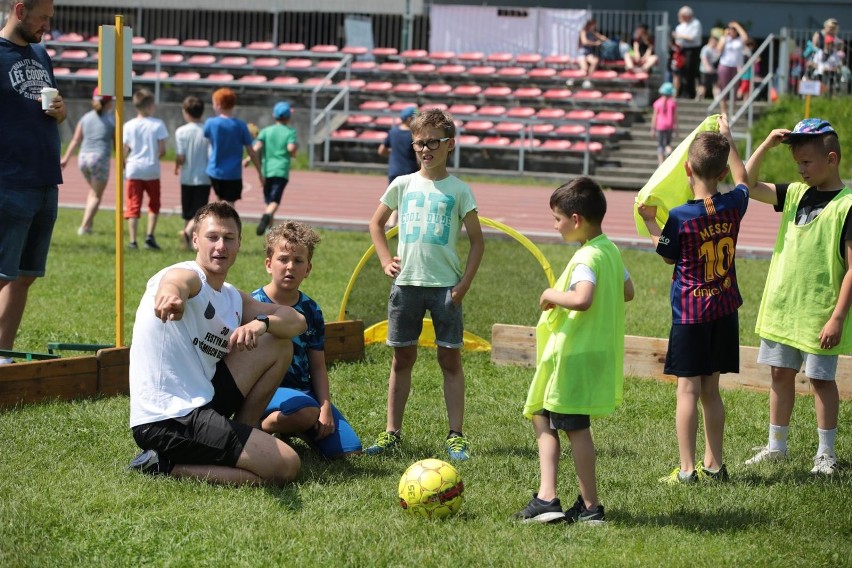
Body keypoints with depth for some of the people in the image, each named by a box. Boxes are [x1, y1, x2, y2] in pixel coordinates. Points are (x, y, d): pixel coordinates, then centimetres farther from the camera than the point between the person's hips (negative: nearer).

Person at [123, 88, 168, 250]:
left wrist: (124, 165, 15)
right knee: (154, 204, 16)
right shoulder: (158, 124, -5)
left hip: (133, 170, 1)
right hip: (152, 170, -1)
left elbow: (124, 151, -3)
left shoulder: (129, 126, -2)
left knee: (133, 206, 3)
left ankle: (132, 240, -4)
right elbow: (162, 150, -7)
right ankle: (150, 235, 3)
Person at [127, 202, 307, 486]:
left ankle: (237, 440, 11)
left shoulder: (233, 299, 15)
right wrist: (171, 295, -66)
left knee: (279, 345, 13)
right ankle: (167, 467, -9)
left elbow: (296, 321, 9)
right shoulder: (190, 277, -13)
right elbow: (175, 283, -39)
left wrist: (262, 323, -15)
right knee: (285, 466, -15)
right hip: (167, 419, -9)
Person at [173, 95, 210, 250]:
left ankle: (190, 242, 21)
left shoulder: (181, 132, -7)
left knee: (188, 214, 15)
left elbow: (180, 157, -10)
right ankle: (187, 232, -29)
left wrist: (177, 167, 10)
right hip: (204, 178, -1)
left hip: (187, 178, 1)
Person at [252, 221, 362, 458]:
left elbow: (318, 367, 8)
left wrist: (326, 409, -5)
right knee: (306, 411, -39)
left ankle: (292, 430, 17)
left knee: (349, 450, -7)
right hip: (266, 389, -6)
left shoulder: (311, 311, 10)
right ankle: (261, 428, -10)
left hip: (304, 391, 6)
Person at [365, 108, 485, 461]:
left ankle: (456, 436, 4)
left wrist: (464, 284, -6)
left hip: (446, 285, -2)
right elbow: (376, 223, 19)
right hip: (406, 283, 2)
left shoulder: (459, 190, -1)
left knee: (450, 358, 1)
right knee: (402, 358, 7)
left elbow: (476, 240, 1)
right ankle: (392, 432, 12)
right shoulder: (403, 185, 6)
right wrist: (385, 260, 6)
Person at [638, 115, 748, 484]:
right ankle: (714, 465, 18)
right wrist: (727, 138, 27)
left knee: (688, 389, -1)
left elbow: (669, 257, -1)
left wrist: (650, 221, 8)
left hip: (689, 314, -5)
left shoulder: (681, 217, -17)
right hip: (724, 311, 5)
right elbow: (743, 180, 20)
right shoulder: (733, 206, -4)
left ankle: (686, 470, -2)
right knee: (711, 390, 13)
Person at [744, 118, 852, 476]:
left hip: (819, 313, -6)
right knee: (780, 373, 13)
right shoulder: (796, 193, 6)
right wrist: (767, 145, -3)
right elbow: (749, 185, 8)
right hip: (781, 306, 6)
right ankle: (776, 446, 25)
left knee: (821, 378, 5)